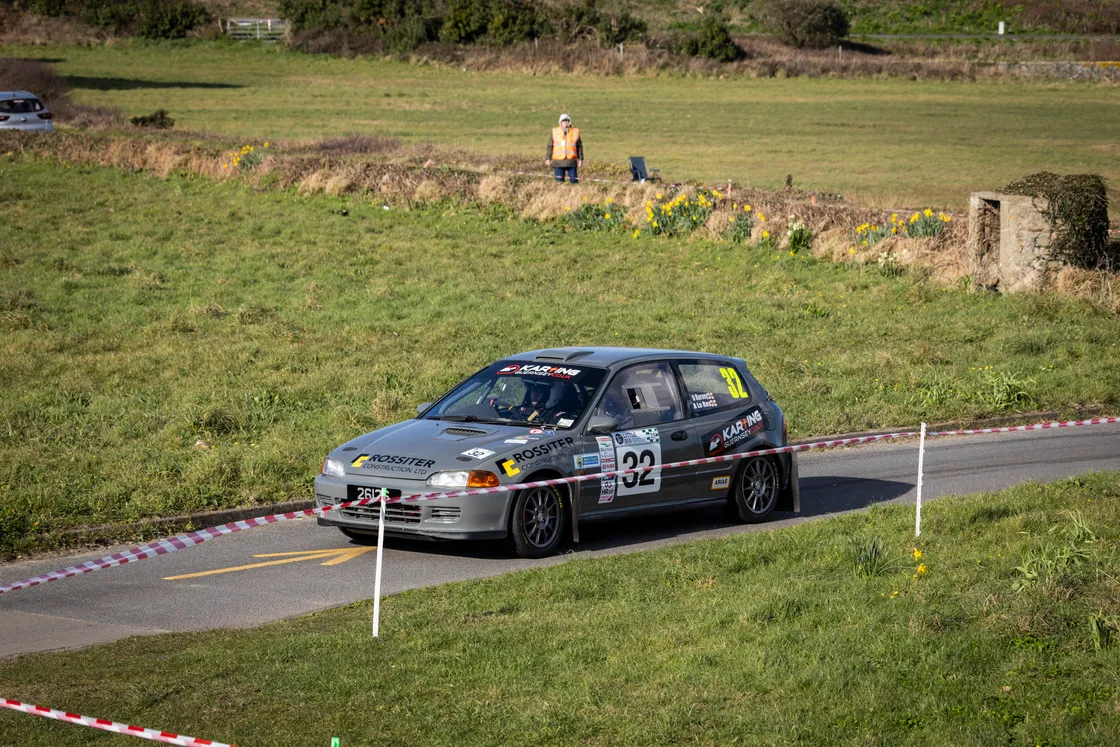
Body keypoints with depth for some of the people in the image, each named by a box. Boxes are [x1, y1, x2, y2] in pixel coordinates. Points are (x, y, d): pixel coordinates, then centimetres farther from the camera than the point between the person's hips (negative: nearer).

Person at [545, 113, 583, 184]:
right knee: (559, 182, 1)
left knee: (574, 181, -3)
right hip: (558, 162, 0)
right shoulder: (555, 132, 6)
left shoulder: (575, 132, 6)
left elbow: (579, 146, 10)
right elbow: (550, 146, 7)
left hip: (571, 162, 0)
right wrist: (548, 158, 2)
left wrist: (580, 159, 6)